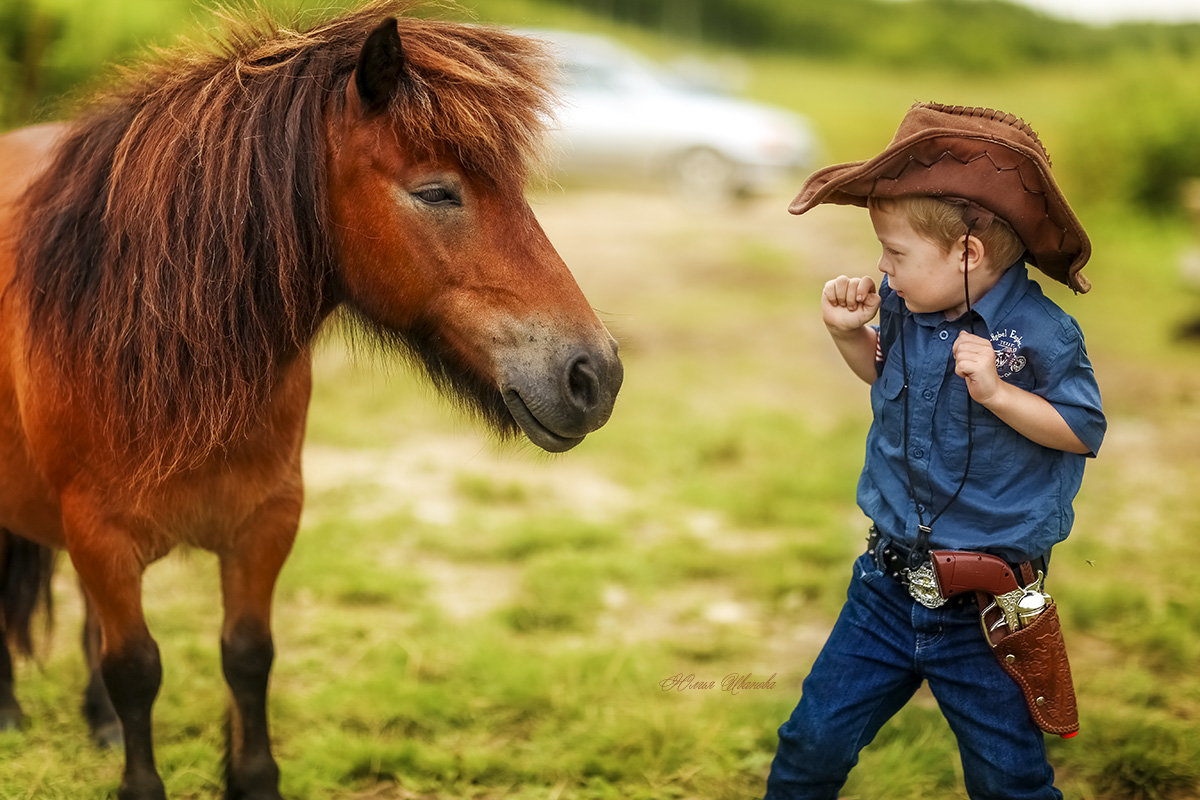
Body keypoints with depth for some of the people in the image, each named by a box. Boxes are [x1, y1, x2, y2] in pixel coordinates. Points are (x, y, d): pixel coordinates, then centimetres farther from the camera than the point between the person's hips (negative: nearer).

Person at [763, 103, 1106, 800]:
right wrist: (850, 333, -1)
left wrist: (996, 392, -26)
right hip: (890, 580, 5)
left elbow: (1084, 432, -13)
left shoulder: (1039, 333, -18)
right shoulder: (903, 304, -1)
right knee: (814, 741, 9)